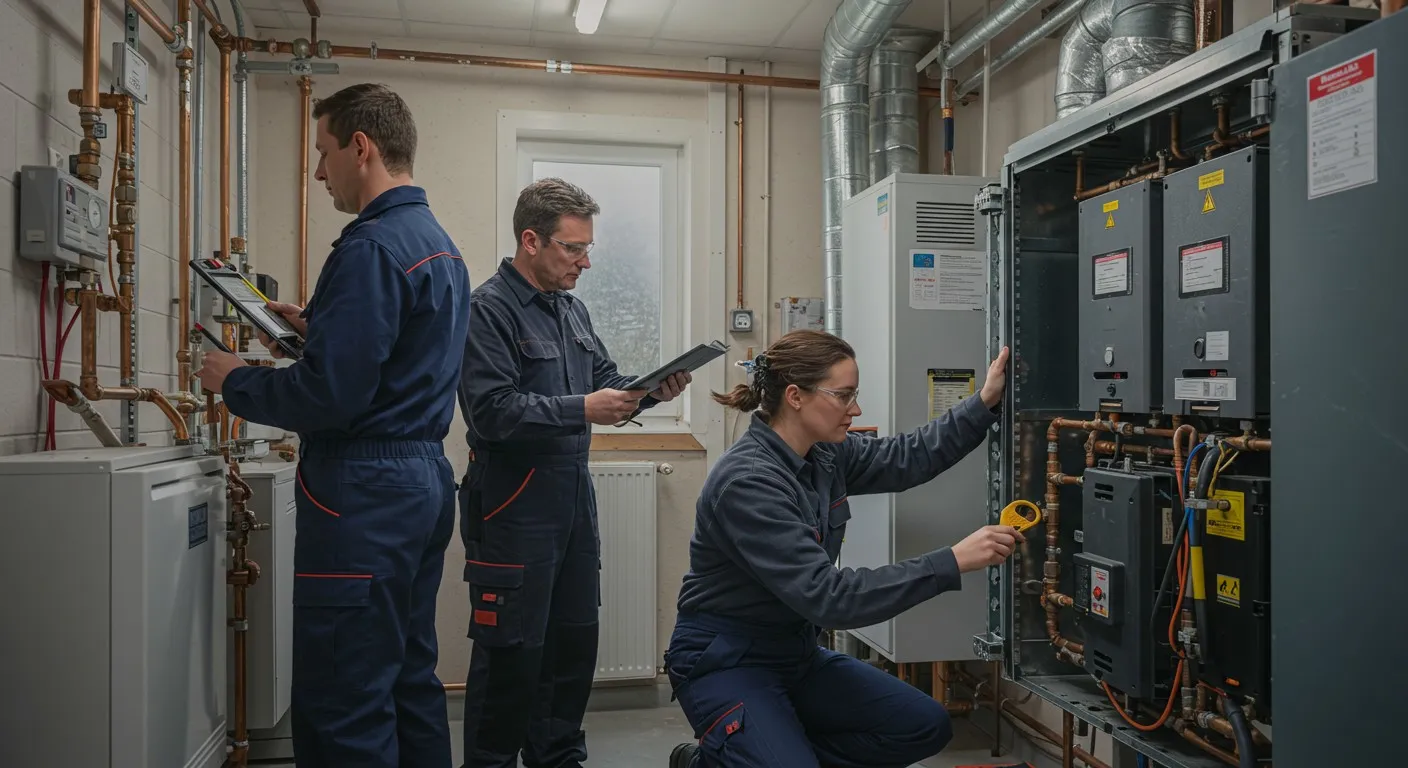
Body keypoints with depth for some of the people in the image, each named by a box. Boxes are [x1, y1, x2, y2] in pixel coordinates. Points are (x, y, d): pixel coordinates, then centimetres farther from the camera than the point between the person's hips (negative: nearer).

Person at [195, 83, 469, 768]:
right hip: (425, 479, 10)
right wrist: (316, 328, 19)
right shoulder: (439, 242, 16)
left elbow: (328, 396, -21)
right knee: (410, 681, 18)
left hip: (364, 495, -10)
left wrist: (234, 383, -5)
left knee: (343, 711, -1)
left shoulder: (373, 245, -16)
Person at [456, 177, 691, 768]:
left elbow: (604, 381, 18)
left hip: (572, 498, 9)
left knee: (574, 642, 17)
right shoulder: (489, 310, -14)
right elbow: (492, 410, -23)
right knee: (511, 653, 1)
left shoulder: (571, 308, 13)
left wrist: (651, 390, -1)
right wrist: (581, 411, -25)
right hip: (514, 506, -8)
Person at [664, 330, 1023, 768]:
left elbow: (906, 457, 10)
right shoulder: (746, 482, -28)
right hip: (725, 664, -8)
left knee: (925, 727, 5)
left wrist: (985, 402, 0)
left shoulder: (825, 454, -3)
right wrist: (952, 563, -32)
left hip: (795, 652, 8)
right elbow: (826, 596, -32)